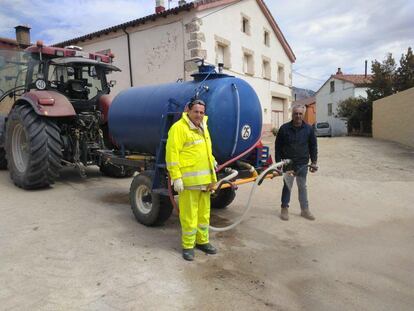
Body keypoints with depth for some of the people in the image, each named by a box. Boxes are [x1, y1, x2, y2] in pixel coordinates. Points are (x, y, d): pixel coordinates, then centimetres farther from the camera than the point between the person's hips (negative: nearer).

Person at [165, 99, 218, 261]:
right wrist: (176, 178, -20)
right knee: (189, 214, 0)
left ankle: (202, 241, 31)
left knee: (204, 212, 16)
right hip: (189, 180, -8)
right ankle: (188, 246, 16)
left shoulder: (203, 128, 16)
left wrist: (212, 161, 21)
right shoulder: (178, 128, -11)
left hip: (205, 179, 8)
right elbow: (172, 154, -17)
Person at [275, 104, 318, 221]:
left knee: (302, 186, 11)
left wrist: (314, 162, 2)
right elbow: (278, 147, -2)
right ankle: (284, 208, 16)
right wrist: (278, 162, -5)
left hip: (303, 164, 2)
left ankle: (305, 209, 21)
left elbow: (313, 146, 7)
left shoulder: (309, 129, 1)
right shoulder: (284, 128, -5)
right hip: (288, 163, -2)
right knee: (287, 186, 3)